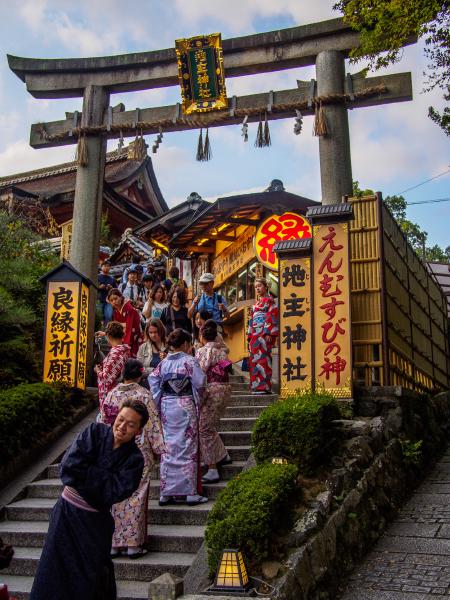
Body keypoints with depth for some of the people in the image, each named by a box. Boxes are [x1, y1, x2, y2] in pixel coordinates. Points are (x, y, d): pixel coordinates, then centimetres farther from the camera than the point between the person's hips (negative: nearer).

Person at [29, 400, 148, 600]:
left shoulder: (134, 459, -10)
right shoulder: (95, 432, -7)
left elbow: (113, 493, -20)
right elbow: (68, 466, -17)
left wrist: (85, 473, -16)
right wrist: (102, 477, -18)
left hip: (95, 522, -1)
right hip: (66, 512, 1)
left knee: (89, 580, 8)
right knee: (55, 572, 8)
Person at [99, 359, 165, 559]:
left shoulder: (112, 394, 3)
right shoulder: (143, 395, -7)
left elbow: (103, 423, 8)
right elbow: (152, 424, -7)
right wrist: (159, 449, -1)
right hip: (139, 451, -3)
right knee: (136, 495, 2)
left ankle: (114, 543, 14)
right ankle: (133, 543, 4)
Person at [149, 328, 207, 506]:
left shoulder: (163, 363, 5)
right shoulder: (189, 361, -8)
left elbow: (153, 380, 1)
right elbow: (200, 384, -9)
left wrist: (159, 405, 6)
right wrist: (198, 402, 10)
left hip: (166, 407, 5)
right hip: (186, 406, -4)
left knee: (168, 447, 9)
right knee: (187, 448, 2)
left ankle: (166, 493, 12)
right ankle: (190, 492, 5)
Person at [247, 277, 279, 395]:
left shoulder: (269, 300, -1)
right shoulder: (256, 303, 23)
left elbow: (272, 317, -11)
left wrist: (269, 333, -18)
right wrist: (250, 335, 17)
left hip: (265, 334, -8)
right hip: (255, 335, 8)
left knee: (262, 357, -12)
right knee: (254, 359, 5)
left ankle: (264, 386, -12)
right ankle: (256, 385, 8)